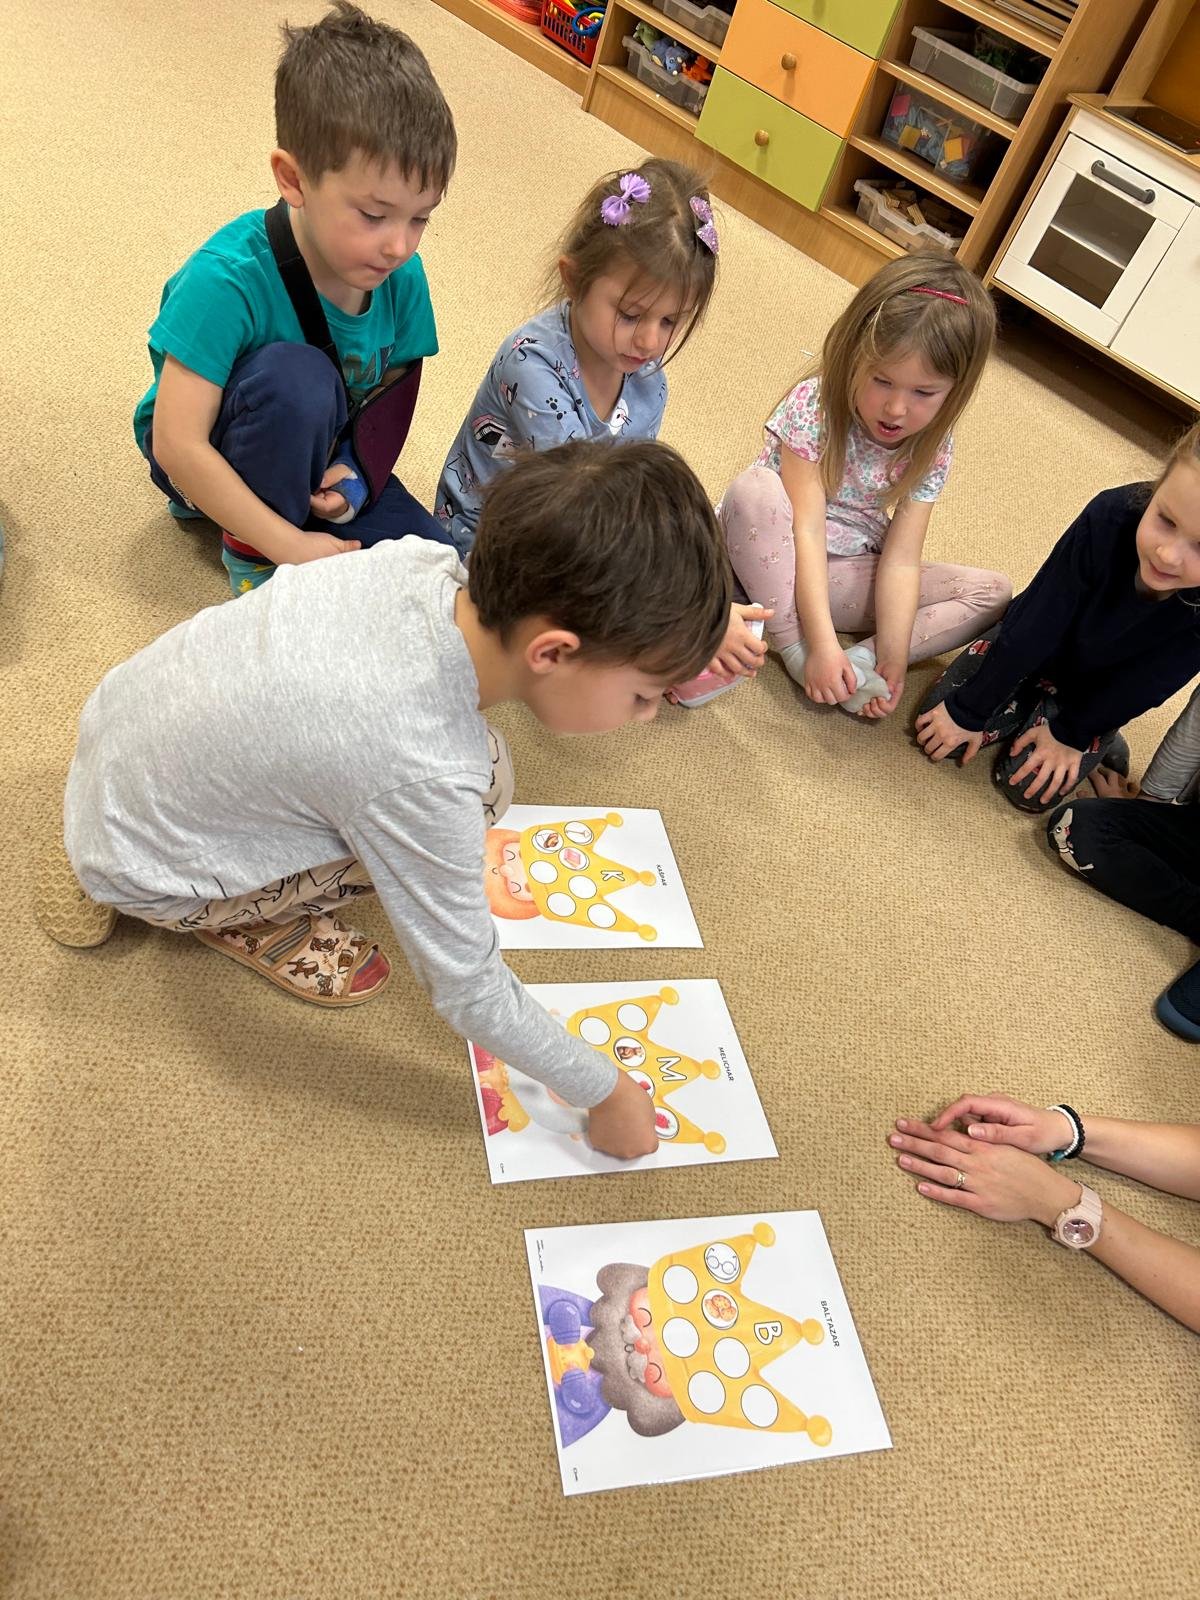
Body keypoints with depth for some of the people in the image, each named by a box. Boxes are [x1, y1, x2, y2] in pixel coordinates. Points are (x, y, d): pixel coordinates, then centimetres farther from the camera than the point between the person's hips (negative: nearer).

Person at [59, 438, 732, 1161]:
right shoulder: (421, 781, -37)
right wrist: (609, 1092, -11)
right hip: (142, 870, -6)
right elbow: (471, 993, -24)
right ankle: (237, 916, 0)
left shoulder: (426, 557, -21)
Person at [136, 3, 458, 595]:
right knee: (297, 373, -36)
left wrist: (353, 470, -23)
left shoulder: (402, 277, -14)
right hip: (209, 455, -5)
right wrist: (290, 546, -32)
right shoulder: (227, 279, -31)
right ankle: (250, 548, -12)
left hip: (319, 456, 5)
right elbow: (178, 446, -31)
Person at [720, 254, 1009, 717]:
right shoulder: (813, 406, -20)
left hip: (849, 574, 4)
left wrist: (892, 656, -24)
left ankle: (860, 660, -25)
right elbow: (807, 530, -27)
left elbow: (900, 559, -13)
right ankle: (792, 647, -28)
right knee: (753, 488, -36)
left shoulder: (931, 449, -8)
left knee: (994, 592, -7)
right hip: (778, 557, -4)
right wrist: (821, 644, -34)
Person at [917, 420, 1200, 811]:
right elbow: (1034, 626, -27)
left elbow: (1140, 685, -18)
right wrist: (969, 711, -20)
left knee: (1029, 788, -12)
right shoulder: (1111, 517, -36)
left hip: (1097, 690, 0)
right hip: (1034, 648, 1)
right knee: (941, 727, -9)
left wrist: (1070, 733, -11)